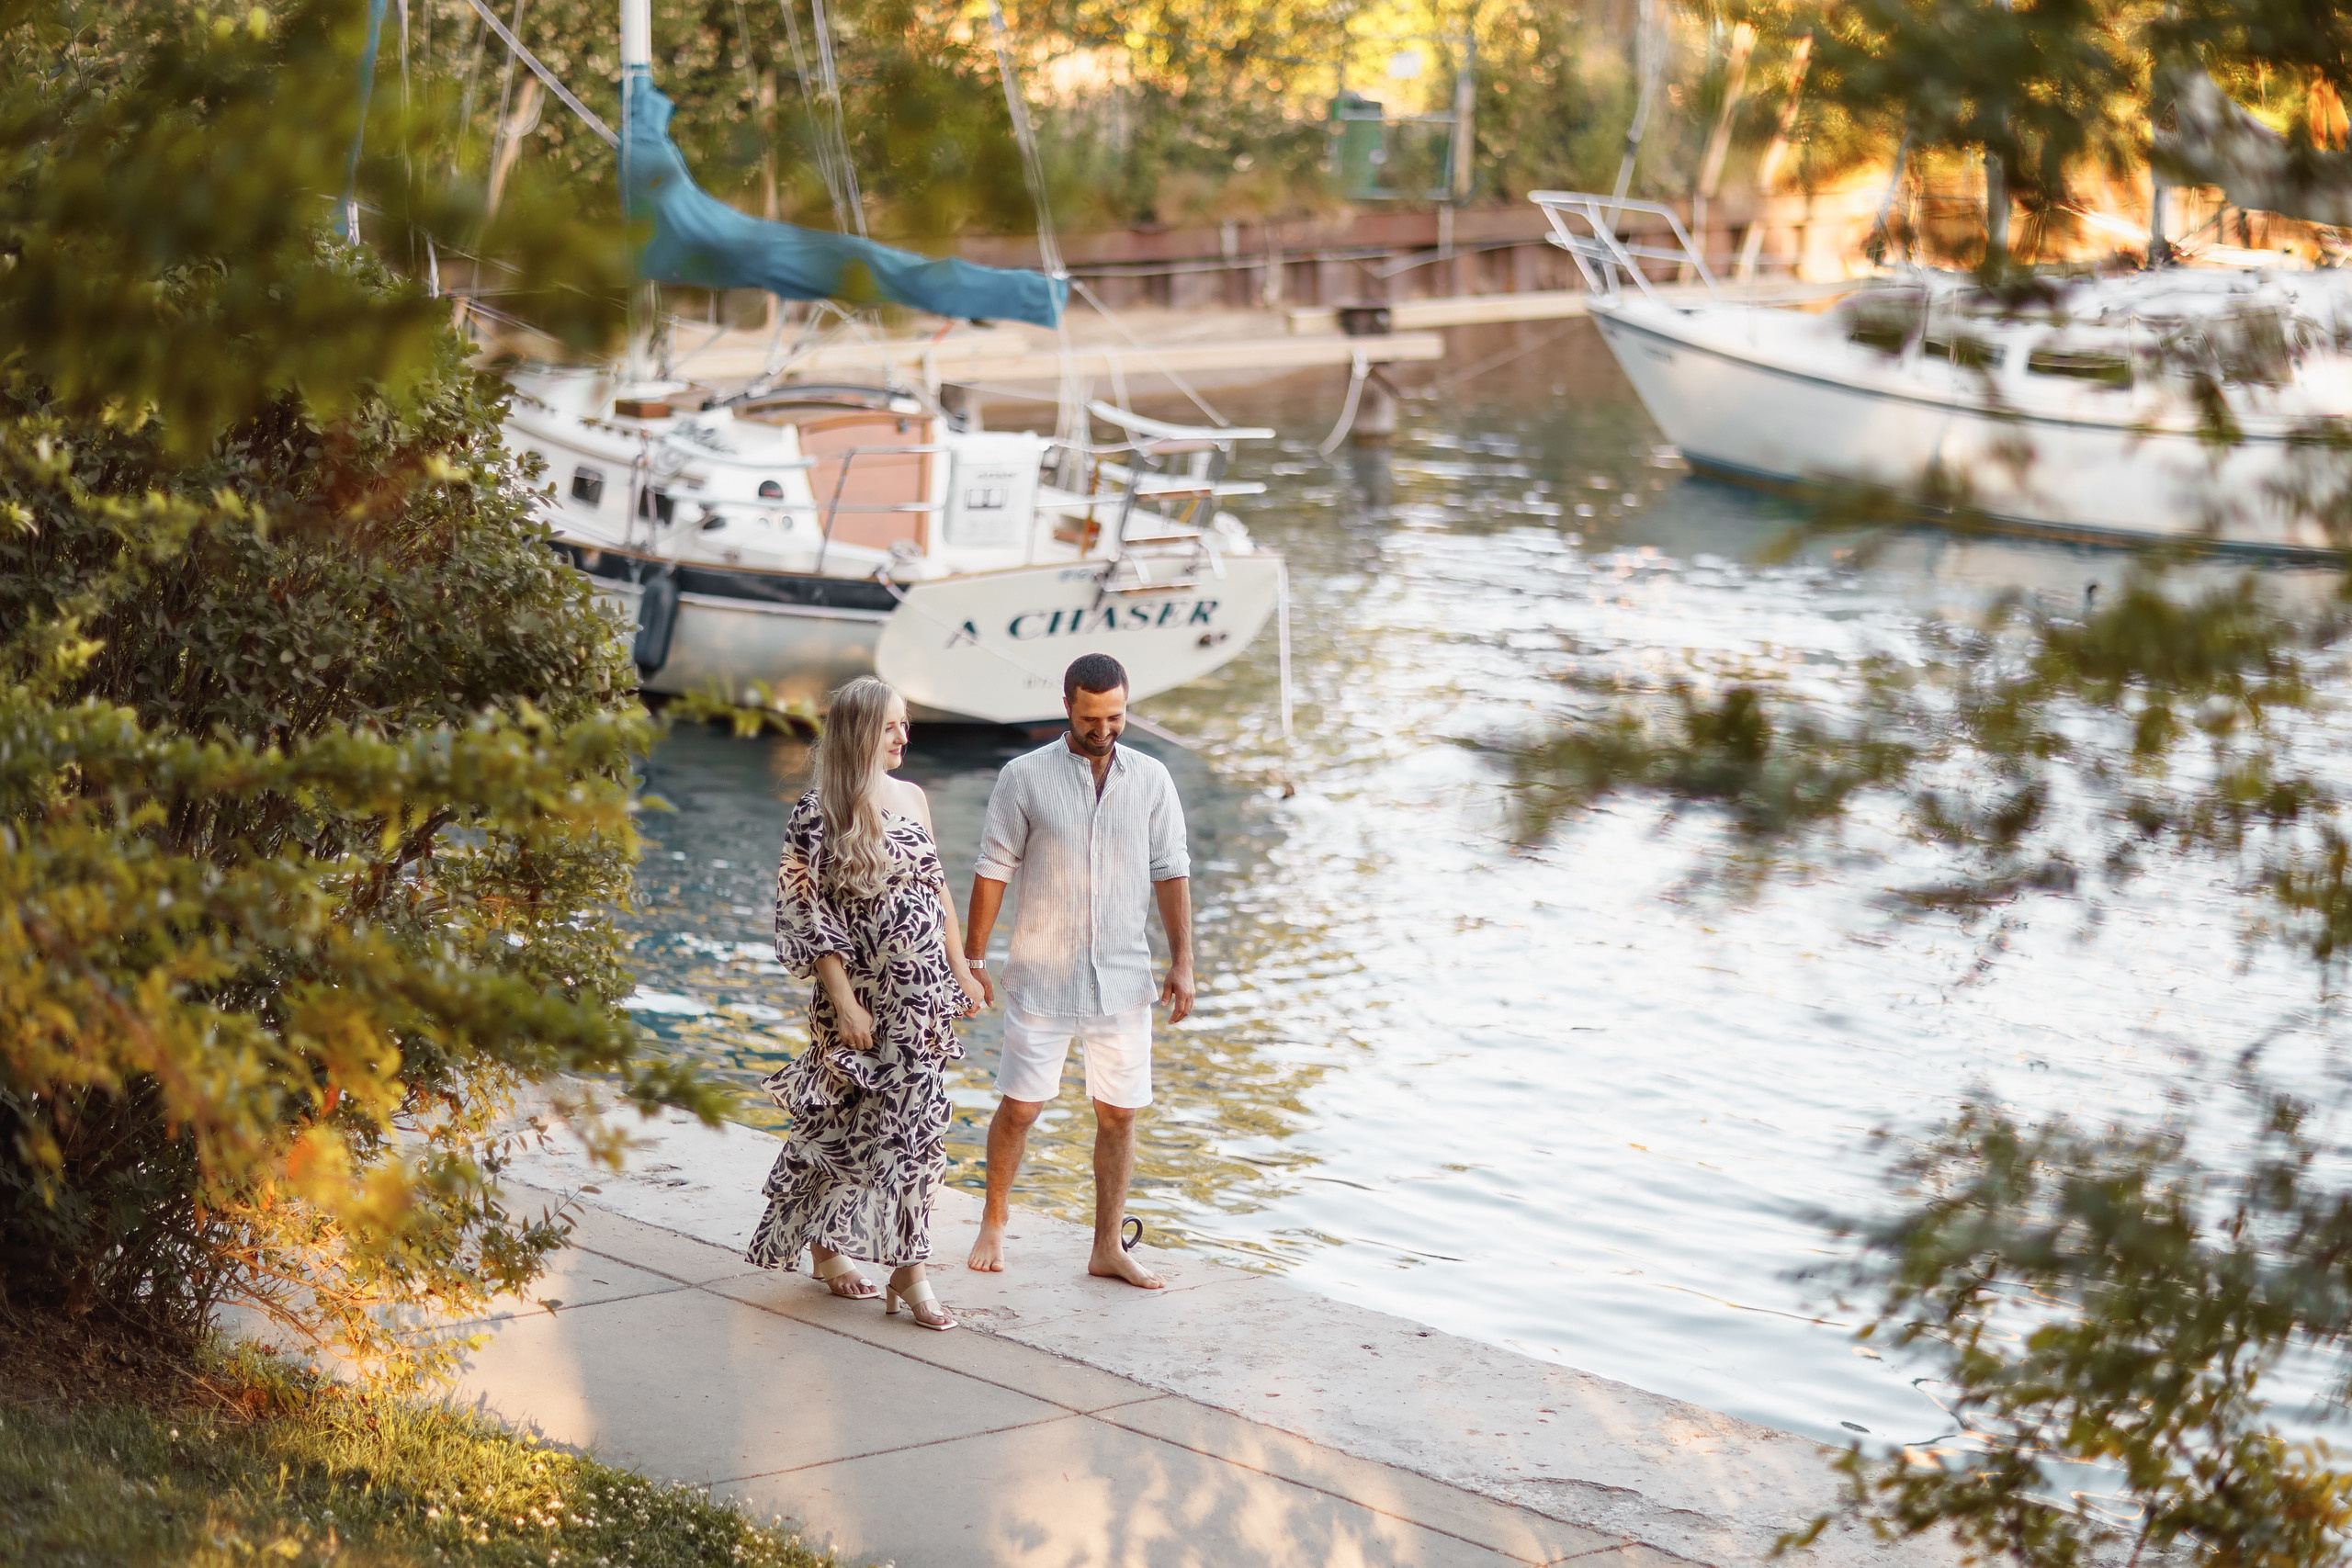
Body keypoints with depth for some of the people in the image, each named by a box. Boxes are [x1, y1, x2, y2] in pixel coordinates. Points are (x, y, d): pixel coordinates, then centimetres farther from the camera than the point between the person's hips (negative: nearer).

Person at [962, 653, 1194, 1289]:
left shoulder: (1152, 779, 3)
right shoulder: (1024, 777, -5)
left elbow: (1170, 873, 6)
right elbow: (993, 869, -2)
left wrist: (1182, 961, 2)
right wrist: (973, 959, -3)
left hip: (1123, 978, 2)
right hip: (1042, 977, -2)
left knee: (1119, 1113, 4)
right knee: (1020, 1106, 1)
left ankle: (1108, 1247, 14)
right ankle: (994, 1221, 24)